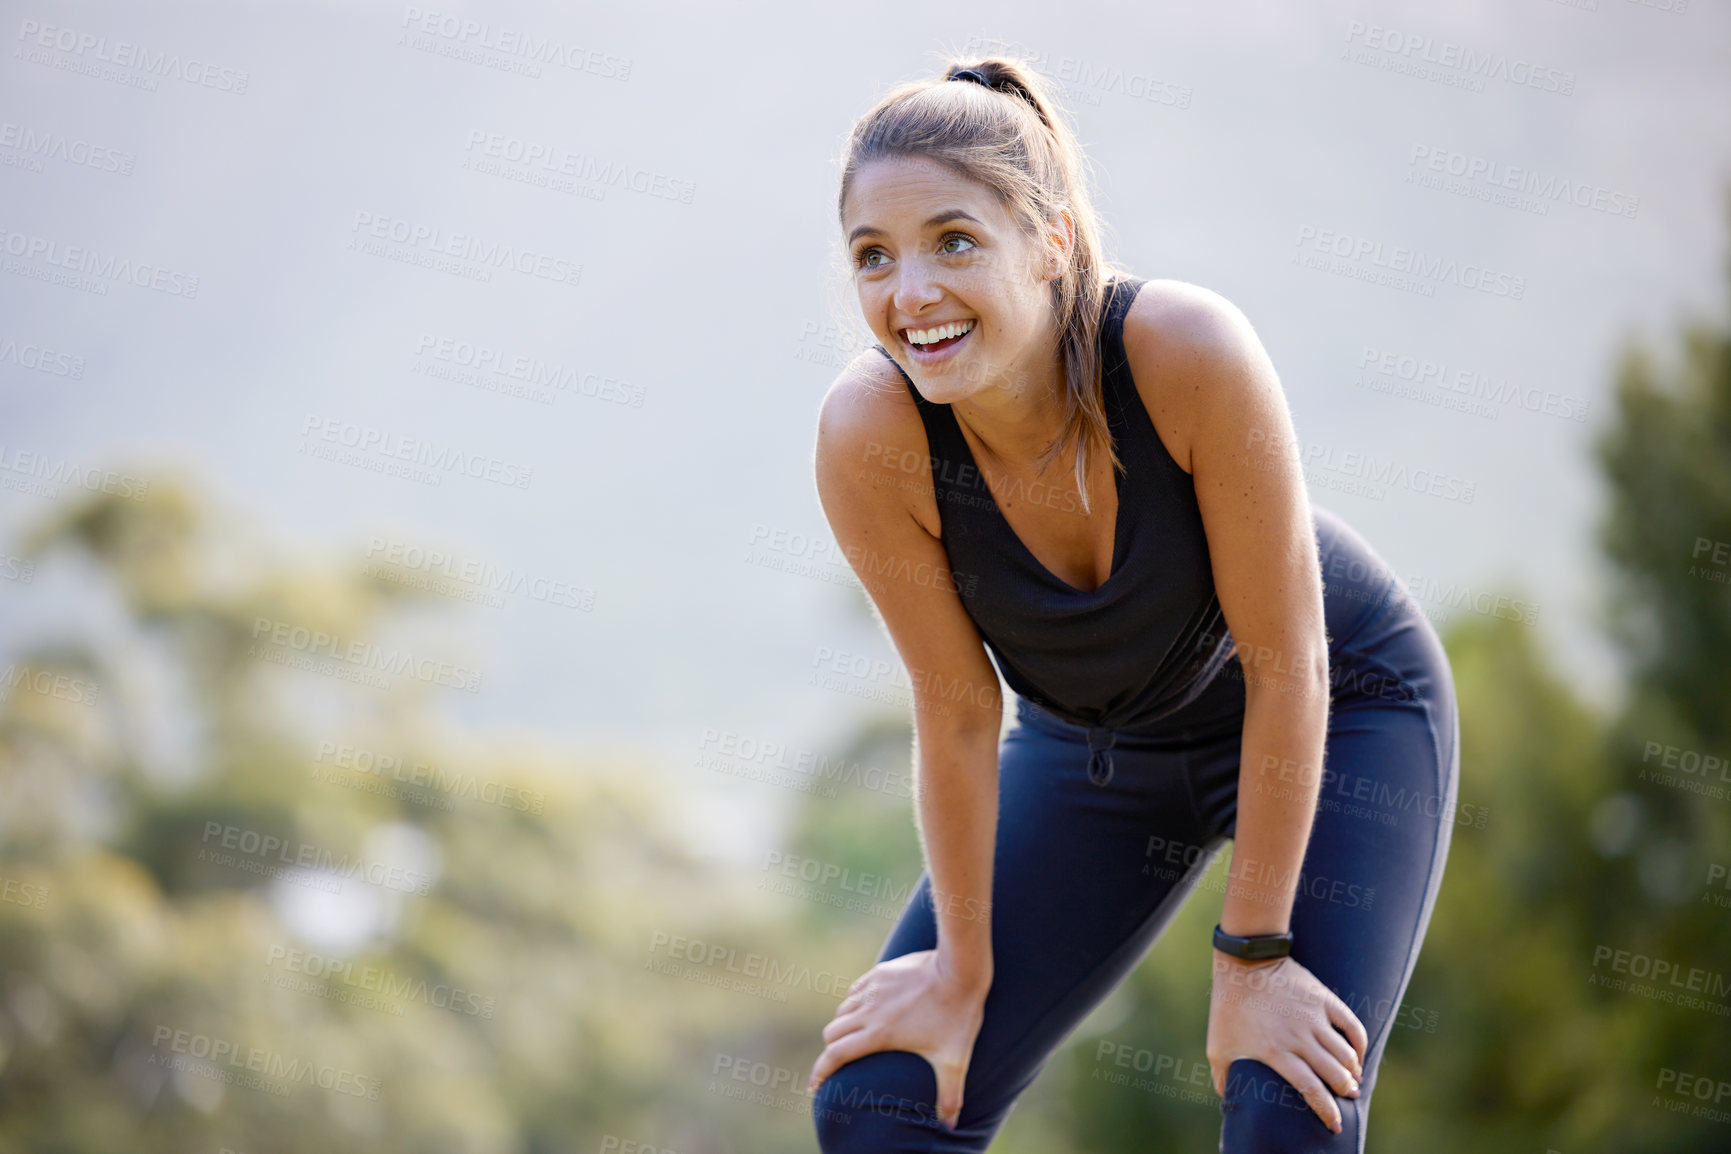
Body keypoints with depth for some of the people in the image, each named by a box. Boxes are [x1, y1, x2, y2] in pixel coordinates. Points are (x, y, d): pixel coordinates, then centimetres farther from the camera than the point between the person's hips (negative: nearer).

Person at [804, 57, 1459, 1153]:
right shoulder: (868, 436, -29)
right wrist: (963, 970, -6)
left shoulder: (1189, 349, -36)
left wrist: (1252, 954, -19)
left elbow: (1285, 663, -26)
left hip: (1341, 709, -3)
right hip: (1096, 741, 3)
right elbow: (957, 709, -15)